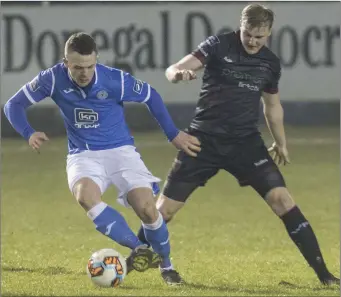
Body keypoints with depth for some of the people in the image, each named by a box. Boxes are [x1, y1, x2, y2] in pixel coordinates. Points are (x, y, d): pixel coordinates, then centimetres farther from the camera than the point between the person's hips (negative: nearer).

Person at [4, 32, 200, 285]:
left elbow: (151, 96, 1)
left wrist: (174, 134, 3)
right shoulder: (53, 79, -14)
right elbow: (14, 105, -3)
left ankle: (166, 265, 12)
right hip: (83, 155, 1)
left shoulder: (115, 80, -17)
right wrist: (29, 134, -21)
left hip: (120, 150, -1)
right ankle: (139, 249, -25)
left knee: (147, 208, -17)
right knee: (85, 196, -34)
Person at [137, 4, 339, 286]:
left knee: (282, 199, -13)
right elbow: (173, 70, -18)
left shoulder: (270, 62, 5)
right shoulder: (218, 45, -7)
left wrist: (281, 143, 26)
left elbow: (272, 105, 23)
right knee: (165, 207, -2)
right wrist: (180, 73, -41)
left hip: (246, 143, 2)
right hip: (205, 140, -2)